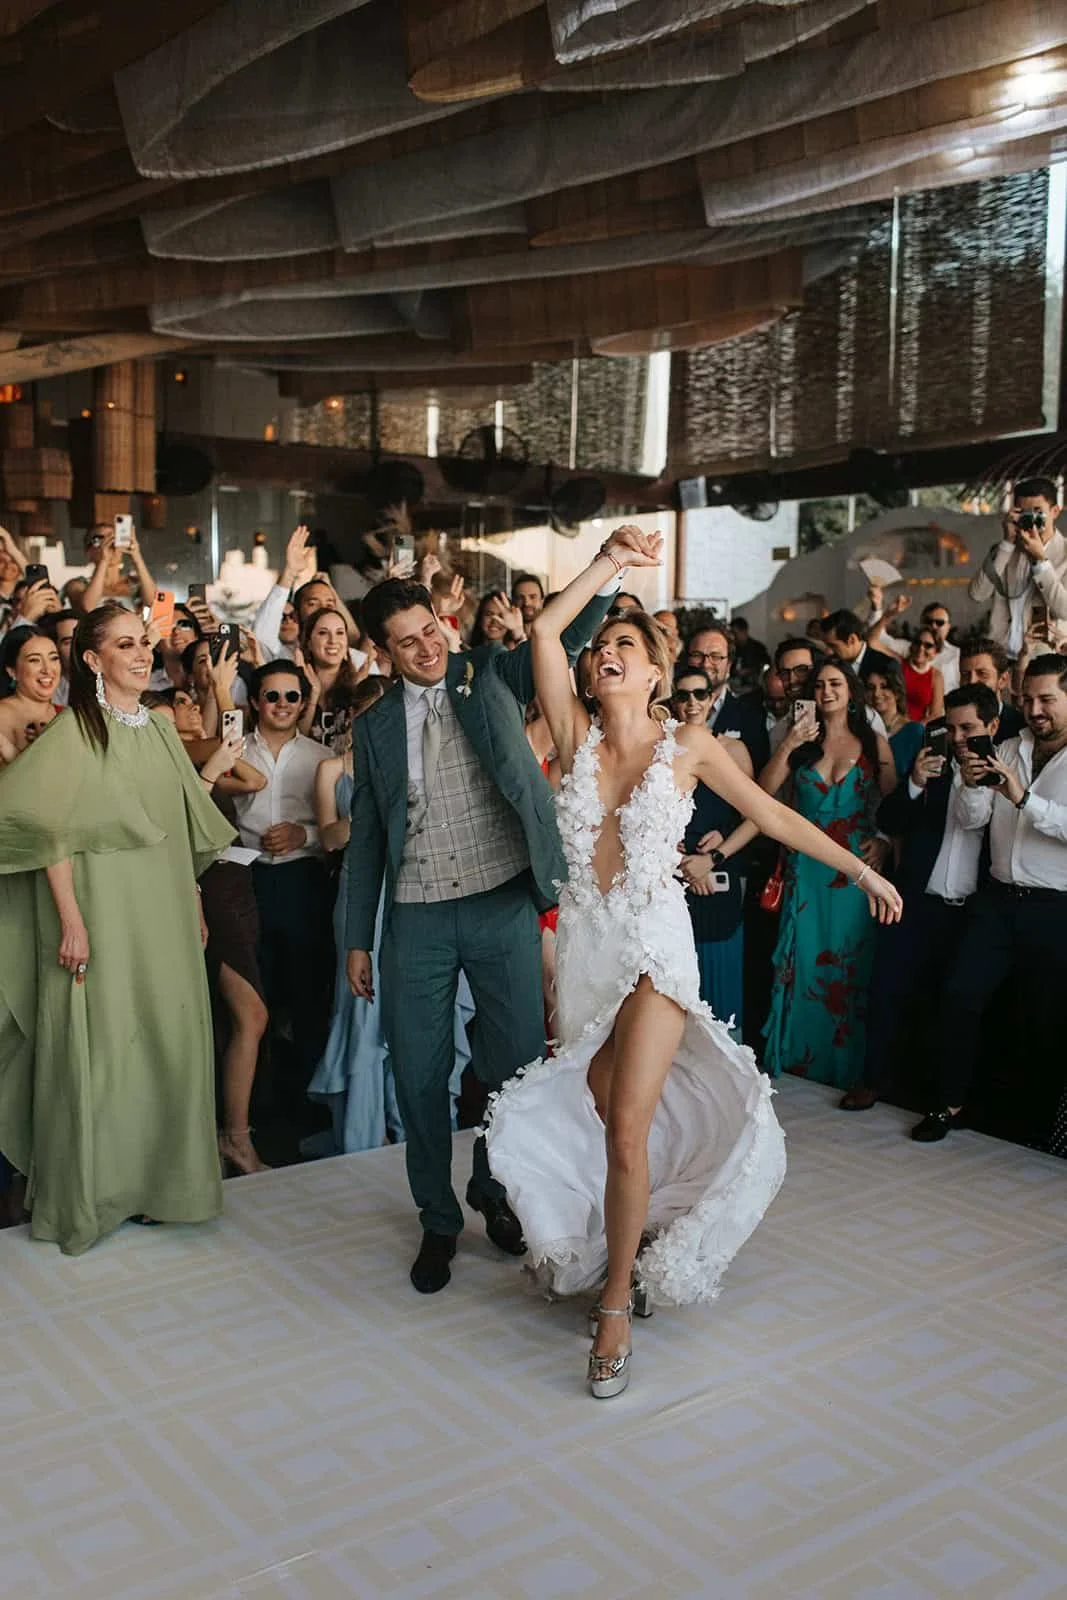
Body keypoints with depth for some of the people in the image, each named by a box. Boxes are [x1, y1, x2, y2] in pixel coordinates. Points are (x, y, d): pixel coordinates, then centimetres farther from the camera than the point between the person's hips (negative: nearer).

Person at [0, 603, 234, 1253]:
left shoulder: (161, 729, 11)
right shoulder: (75, 730, -7)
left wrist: (195, 905, 13)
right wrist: (71, 918, -19)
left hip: (166, 920, 6)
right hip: (105, 916, -6)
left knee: (168, 1043, 10)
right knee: (99, 1050, 0)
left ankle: (159, 1179, 25)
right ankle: (89, 1195, 15)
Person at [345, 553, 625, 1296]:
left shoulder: (494, 676, 4)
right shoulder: (376, 727, 9)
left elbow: (566, 633, -8)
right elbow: (366, 837, 12)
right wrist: (359, 939, 10)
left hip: (504, 906, -1)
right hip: (416, 919, 1)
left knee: (520, 1061, 5)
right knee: (419, 1072, 5)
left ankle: (495, 1190, 32)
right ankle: (438, 1220, 25)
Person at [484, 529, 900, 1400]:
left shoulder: (688, 743, -1)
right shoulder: (577, 731, 3)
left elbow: (772, 814, 4)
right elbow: (545, 629, -6)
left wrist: (862, 870, 6)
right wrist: (609, 557, -2)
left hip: (654, 942, -3)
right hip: (586, 940, 3)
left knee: (627, 1130, -11)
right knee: (601, 1116, 11)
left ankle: (616, 1306, 1)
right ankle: (628, 1238, 35)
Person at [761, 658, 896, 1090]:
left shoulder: (874, 743, 4)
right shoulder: (802, 740, 6)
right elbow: (764, 792, -6)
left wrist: (885, 842, -12)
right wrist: (788, 746, -15)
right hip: (807, 867, 1)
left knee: (850, 965, 4)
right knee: (802, 960, 3)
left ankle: (845, 1066, 16)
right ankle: (796, 1056, 16)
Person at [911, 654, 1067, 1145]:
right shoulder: (1008, 751, 10)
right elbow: (972, 820, 9)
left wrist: (1024, 799, -26)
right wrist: (972, 785, -10)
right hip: (999, 898, 4)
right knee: (960, 995, -2)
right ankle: (951, 1102, 11)